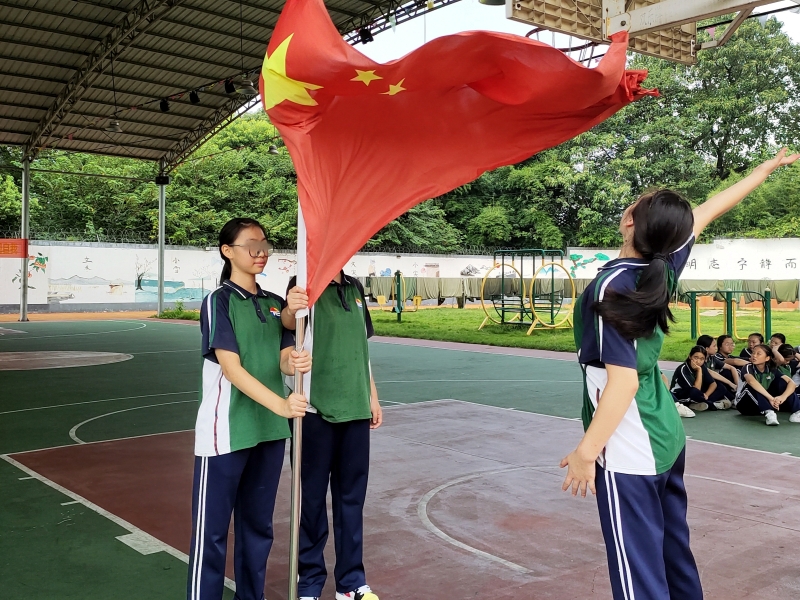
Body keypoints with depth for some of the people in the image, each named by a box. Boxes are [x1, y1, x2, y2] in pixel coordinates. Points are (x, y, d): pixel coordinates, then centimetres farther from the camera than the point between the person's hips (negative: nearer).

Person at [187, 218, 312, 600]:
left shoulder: (275, 304, 10)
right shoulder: (219, 301, -8)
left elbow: (283, 359, 3)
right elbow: (231, 368, -18)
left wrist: (295, 363, -22)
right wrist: (280, 404, -29)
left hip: (269, 429, 6)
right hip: (226, 431, -6)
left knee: (258, 524, 16)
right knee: (212, 529, 1)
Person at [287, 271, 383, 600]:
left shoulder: (355, 288, 11)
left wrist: (372, 396, 18)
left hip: (355, 409, 6)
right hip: (317, 411, -6)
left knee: (352, 495, 14)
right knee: (313, 497, 7)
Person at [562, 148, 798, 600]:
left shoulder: (614, 285, -20)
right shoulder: (665, 267, 0)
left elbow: (624, 379, -22)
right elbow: (714, 208, 13)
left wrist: (587, 451, -18)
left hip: (630, 452, -8)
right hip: (666, 436, 8)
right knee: (674, 554, 21)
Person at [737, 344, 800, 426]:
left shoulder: (772, 370, -4)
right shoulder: (748, 368, -17)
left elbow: (792, 383, -17)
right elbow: (751, 381, -40)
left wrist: (783, 397, -38)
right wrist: (770, 398, -49)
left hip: (766, 402, 4)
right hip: (747, 405, -4)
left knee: (781, 381, -14)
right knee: (753, 387, -32)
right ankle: (768, 413, -49)